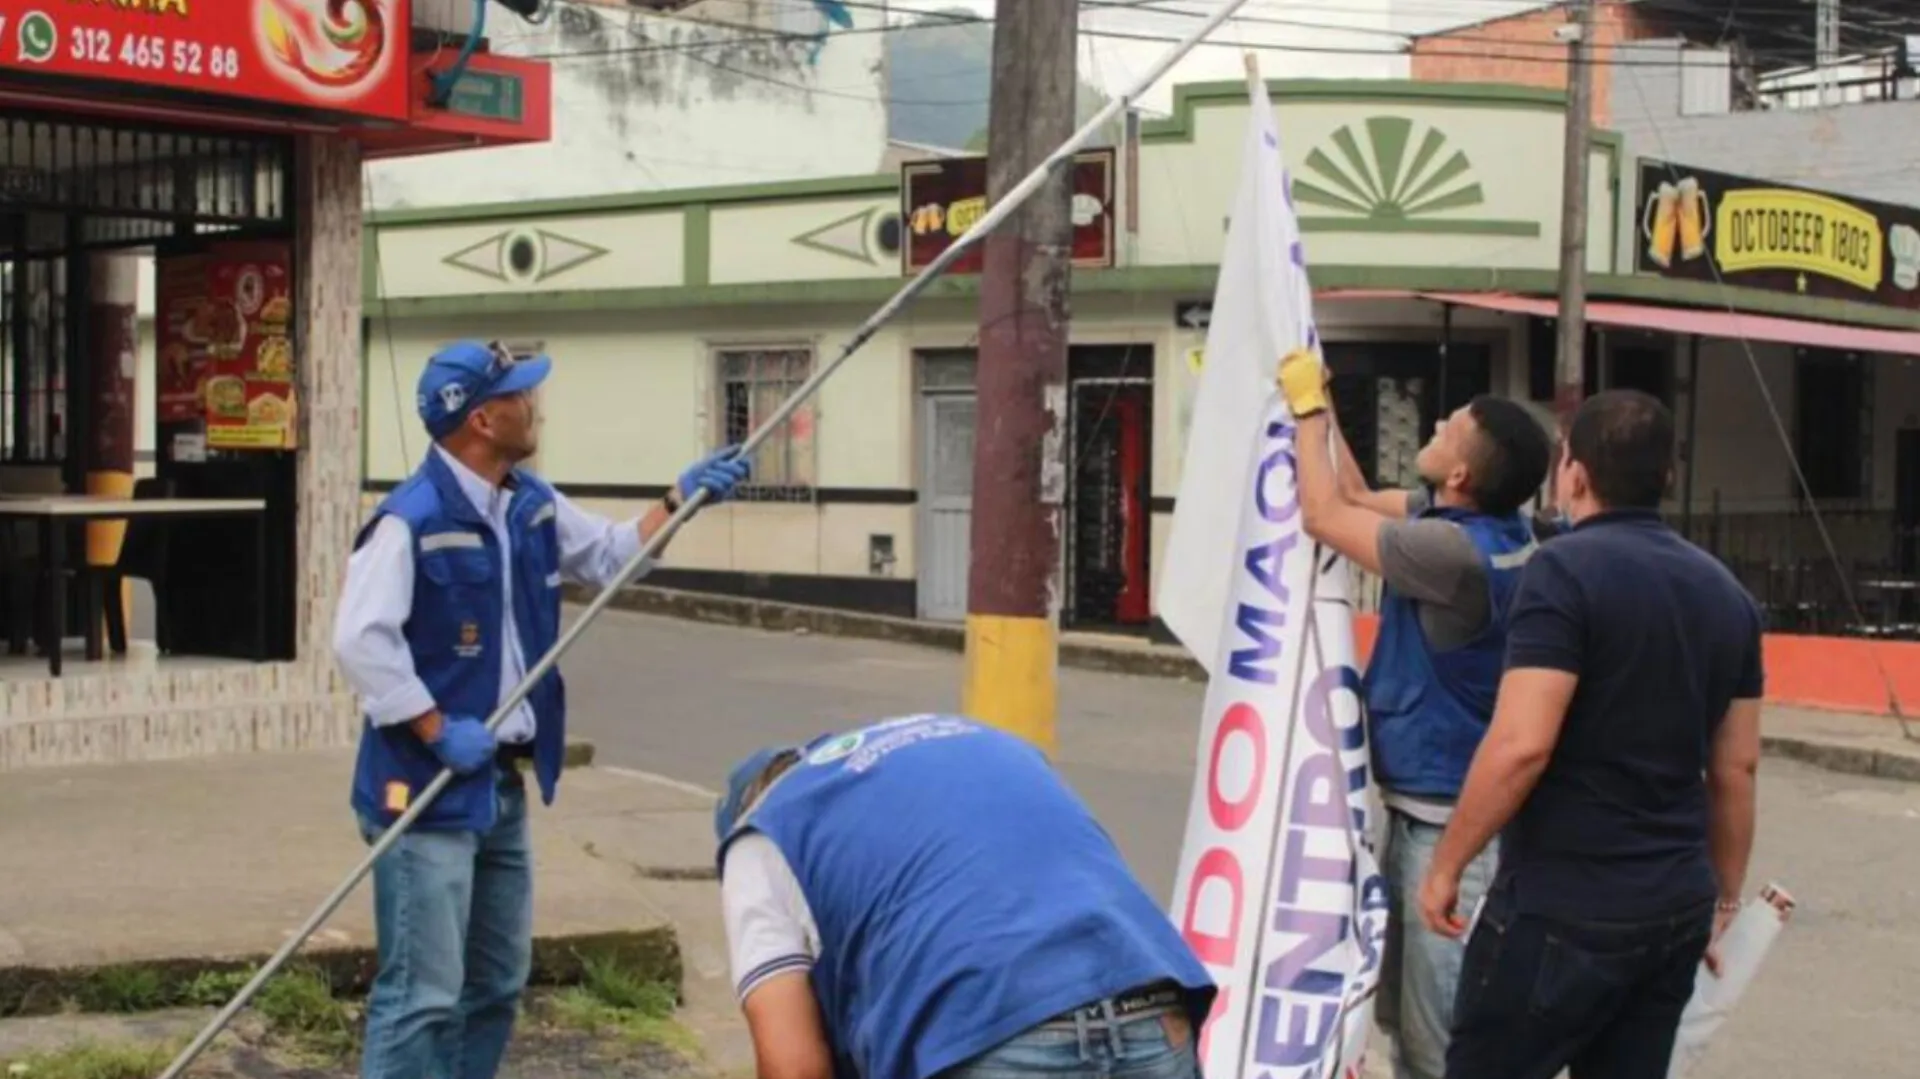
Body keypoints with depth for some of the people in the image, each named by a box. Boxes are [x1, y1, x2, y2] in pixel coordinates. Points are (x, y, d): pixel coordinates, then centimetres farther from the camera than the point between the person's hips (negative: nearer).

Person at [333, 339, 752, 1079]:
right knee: (423, 995, -8)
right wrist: (438, 731, -23)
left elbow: (610, 557, 23)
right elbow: (360, 640, -25)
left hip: (503, 787, 9)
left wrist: (680, 500, 11)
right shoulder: (411, 520, -19)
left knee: (496, 985, 19)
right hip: (427, 789, -9)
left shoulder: (532, 506, 10)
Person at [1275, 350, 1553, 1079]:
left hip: (1452, 822, -10)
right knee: (1405, 1019, 20)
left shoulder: (1456, 550, -24)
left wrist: (1307, 409, -2)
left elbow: (1324, 517, -13)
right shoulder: (1473, 524, 4)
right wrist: (1323, 404, 16)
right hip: (1419, 810, 10)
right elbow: (1358, 500, 20)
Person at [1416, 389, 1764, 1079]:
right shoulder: (1725, 591, 9)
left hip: (1563, 908, -7)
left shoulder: (1567, 570, -13)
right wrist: (1725, 897, 22)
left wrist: (1447, 865, -11)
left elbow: (1521, 746, -21)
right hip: (1679, 909, 7)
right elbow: (1737, 768, 13)